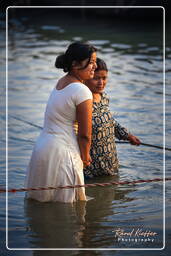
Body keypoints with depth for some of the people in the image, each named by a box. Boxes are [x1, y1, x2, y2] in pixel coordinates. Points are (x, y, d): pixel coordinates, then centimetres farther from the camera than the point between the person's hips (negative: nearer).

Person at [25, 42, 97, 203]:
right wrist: (85, 157, 4)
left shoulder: (60, 82, 10)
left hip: (42, 146, 9)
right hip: (62, 153, -9)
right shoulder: (82, 91, -16)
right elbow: (85, 135, -14)